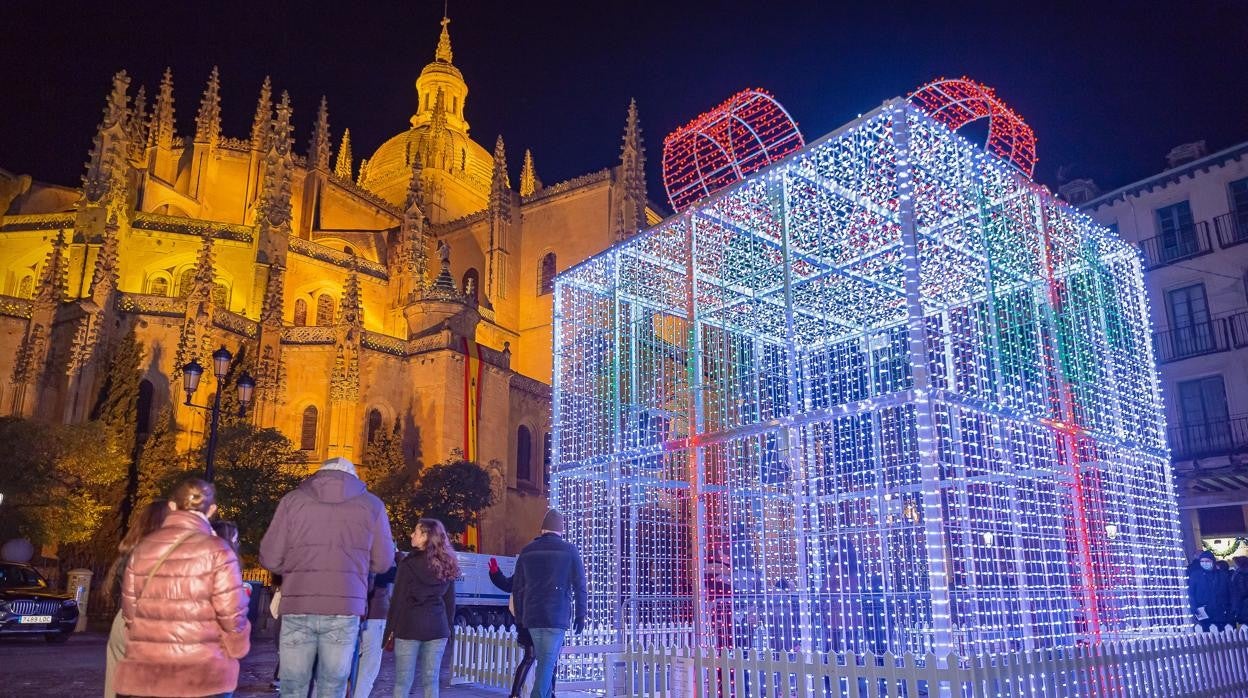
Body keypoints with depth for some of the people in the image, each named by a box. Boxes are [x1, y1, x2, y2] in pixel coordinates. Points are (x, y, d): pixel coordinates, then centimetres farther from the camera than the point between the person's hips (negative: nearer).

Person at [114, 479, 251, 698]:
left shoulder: (142, 549, 3)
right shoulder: (216, 551, -10)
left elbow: (130, 610, 7)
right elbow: (231, 614, -11)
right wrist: (237, 650, 7)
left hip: (145, 674, 4)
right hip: (203, 675, -4)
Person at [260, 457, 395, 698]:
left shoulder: (293, 500, 6)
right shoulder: (371, 504, 6)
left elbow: (270, 558, 5)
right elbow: (383, 562, 8)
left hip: (298, 608, 0)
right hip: (345, 608, 0)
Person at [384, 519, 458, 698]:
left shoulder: (409, 564, -7)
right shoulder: (446, 565, 7)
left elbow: (398, 600, -6)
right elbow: (450, 601, 11)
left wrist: (390, 631, 0)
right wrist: (447, 627, 17)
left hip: (409, 626, -4)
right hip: (437, 628, 4)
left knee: (403, 681, 2)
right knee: (431, 681, 8)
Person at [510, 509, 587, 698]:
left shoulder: (527, 551, 9)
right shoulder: (569, 551, -2)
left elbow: (517, 588, 12)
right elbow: (580, 586, -3)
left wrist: (520, 616, 18)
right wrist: (580, 615, 4)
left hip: (532, 616, 4)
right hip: (557, 617, -4)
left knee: (544, 662, 17)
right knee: (547, 664, -5)